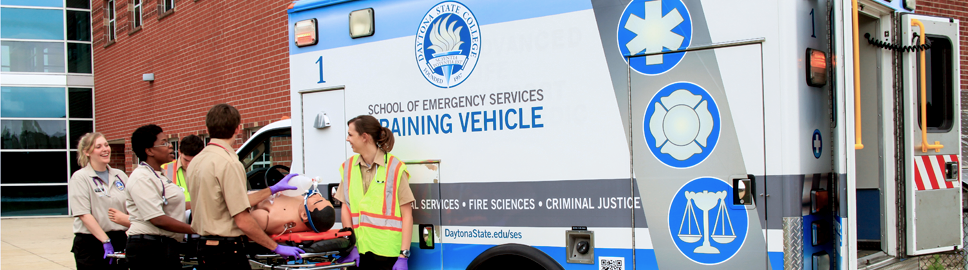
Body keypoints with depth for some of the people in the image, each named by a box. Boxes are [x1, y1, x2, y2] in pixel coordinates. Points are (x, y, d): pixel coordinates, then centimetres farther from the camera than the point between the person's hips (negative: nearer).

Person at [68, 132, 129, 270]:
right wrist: (105, 241, -19)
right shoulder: (80, 177, -5)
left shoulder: (120, 175, 10)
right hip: (91, 244, -5)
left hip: (120, 241, 5)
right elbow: (84, 214, -13)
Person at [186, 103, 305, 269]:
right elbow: (243, 221, -19)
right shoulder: (229, 164, -17)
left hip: (204, 246, 9)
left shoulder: (196, 161, 10)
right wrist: (276, 247, -10)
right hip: (227, 251, -9)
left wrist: (273, 189, 22)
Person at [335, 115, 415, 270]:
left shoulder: (395, 168, -3)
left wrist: (404, 255, -10)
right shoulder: (348, 167, 11)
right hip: (359, 252, 4)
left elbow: (407, 215, -5)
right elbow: (346, 209, 8)